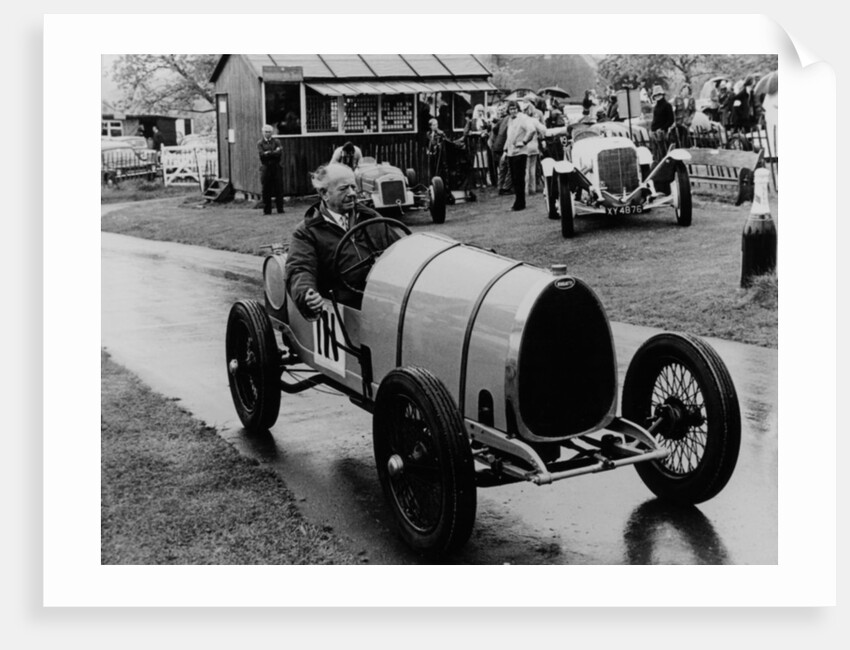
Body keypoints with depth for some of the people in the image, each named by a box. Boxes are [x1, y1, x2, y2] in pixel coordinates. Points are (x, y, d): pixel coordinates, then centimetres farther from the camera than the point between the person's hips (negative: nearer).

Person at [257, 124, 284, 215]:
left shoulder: (276, 142, 10)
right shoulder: (260, 143, 9)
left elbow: (279, 153, -4)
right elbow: (261, 154, -8)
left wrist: (268, 153, -11)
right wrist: (274, 152, -10)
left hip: (276, 167, 0)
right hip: (265, 168, 0)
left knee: (279, 189, -2)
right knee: (266, 190, -1)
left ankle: (280, 209, 3)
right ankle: (267, 210, 4)